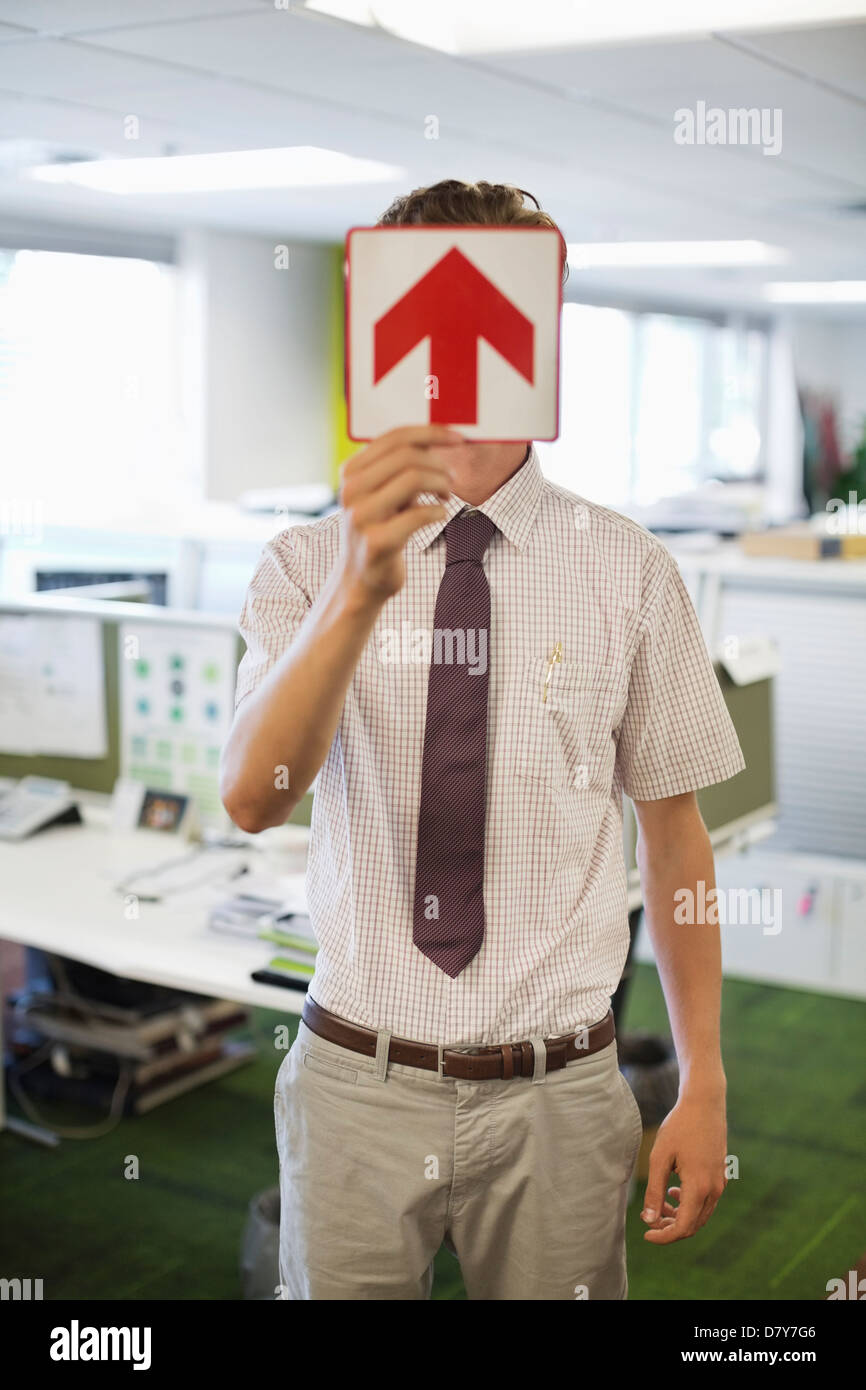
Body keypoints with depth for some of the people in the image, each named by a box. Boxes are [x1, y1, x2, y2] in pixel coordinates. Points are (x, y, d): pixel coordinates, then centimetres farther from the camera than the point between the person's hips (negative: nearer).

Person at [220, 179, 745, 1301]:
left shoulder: (629, 572, -4)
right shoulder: (309, 566, -4)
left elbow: (675, 835, 0)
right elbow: (252, 798, -19)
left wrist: (704, 1087, -1)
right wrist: (358, 590, -35)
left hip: (559, 1098, 0)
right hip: (357, 1084, 0)